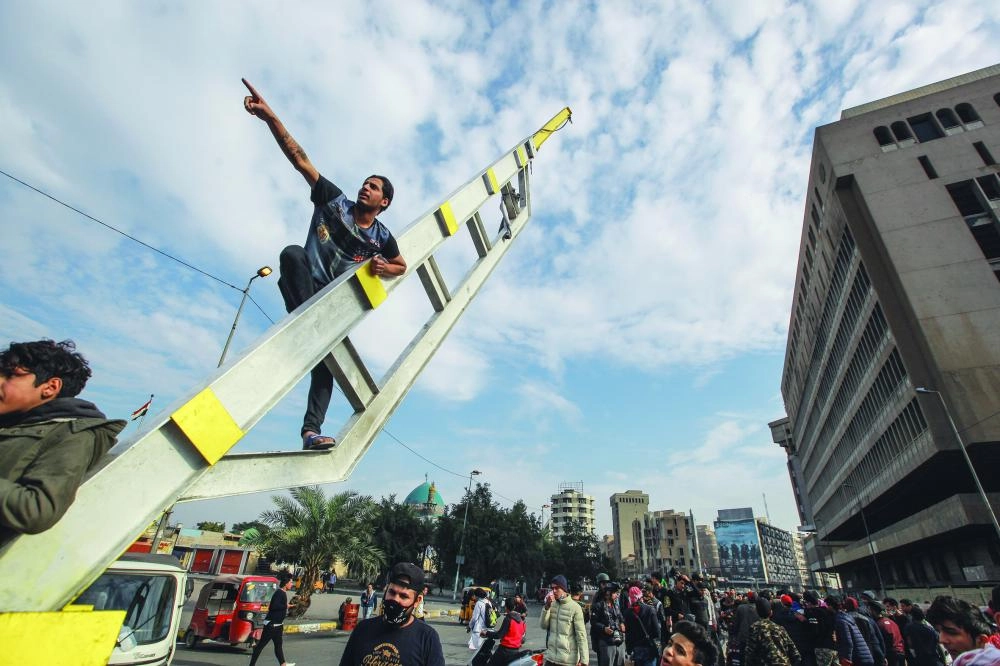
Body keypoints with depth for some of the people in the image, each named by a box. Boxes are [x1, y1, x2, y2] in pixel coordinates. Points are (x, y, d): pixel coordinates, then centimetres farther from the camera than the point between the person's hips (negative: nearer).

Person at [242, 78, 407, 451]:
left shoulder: (382, 237, 2)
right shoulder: (334, 200, -1)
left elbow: (402, 266, 16)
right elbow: (300, 159, -7)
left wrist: (385, 270, -8)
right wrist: (269, 116, -16)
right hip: (308, 287, -1)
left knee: (327, 359, -9)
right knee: (292, 253, -33)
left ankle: (312, 428, -8)